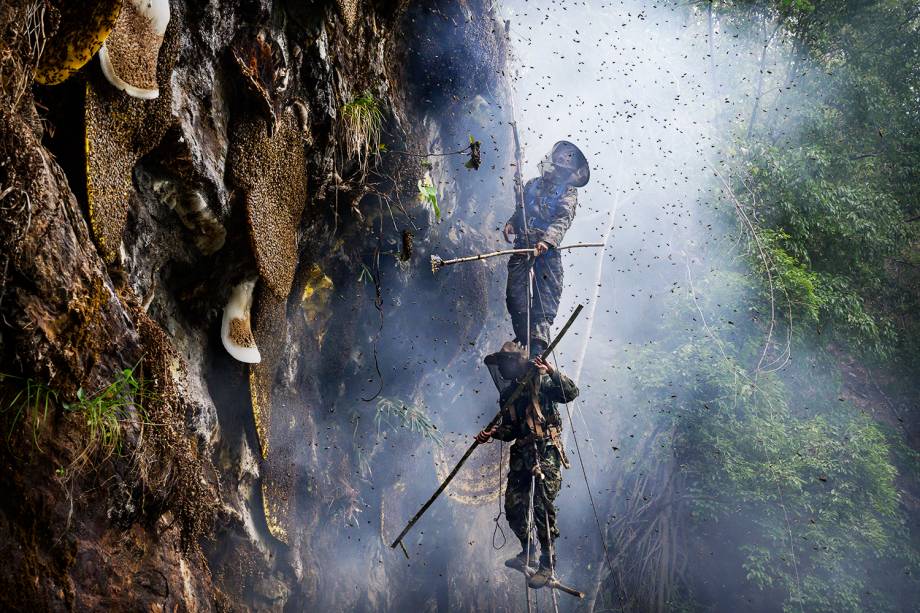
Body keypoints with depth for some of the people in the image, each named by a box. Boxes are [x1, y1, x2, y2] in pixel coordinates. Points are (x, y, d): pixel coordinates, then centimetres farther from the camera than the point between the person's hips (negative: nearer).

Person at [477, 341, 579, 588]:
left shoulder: (540, 382, -4)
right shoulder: (508, 393, 16)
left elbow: (571, 393, -18)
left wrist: (551, 372, -29)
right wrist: (492, 433, 1)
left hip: (546, 453, -7)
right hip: (522, 454, 7)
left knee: (542, 507, -12)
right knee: (513, 506, 7)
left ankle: (547, 564, -5)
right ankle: (528, 551, 27)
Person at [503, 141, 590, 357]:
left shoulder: (568, 193, 3)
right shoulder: (533, 185, 18)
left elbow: (562, 219, -13)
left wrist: (547, 241, -30)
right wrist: (511, 224, 4)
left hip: (547, 248, -4)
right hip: (522, 244, 5)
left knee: (547, 297, -13)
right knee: (515, 292, -2)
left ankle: (538, 344, -19)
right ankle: (523, 339, 6)